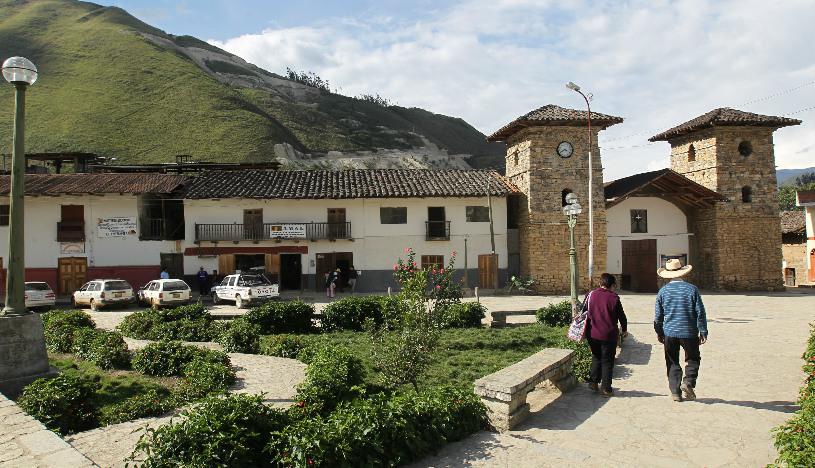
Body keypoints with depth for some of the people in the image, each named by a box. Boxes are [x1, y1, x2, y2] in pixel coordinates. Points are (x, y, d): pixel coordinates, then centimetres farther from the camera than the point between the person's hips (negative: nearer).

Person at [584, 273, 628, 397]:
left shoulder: (591, 295, -1)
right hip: (609, 335, -3)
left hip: (593, 334, 3)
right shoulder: (614, 297, -10)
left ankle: (594, 381, 19)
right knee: (607, 361, 7)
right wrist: (624, 329, 15)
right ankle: (606, 388, 8)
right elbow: (621, 316, -3)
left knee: (596, 358, 21)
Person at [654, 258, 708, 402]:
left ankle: (675, 391, 10)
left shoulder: (663, 291, -2)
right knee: (693, 359, 17)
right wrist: (703, 332, 3)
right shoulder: (691, 289, -7)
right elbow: (700, 313, -5)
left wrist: (659, 333, 15)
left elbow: (658, 315, 3)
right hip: (689, 332, -1)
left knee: (672, 363, 11)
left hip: (669, 333, 1)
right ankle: (688, 381, -3)